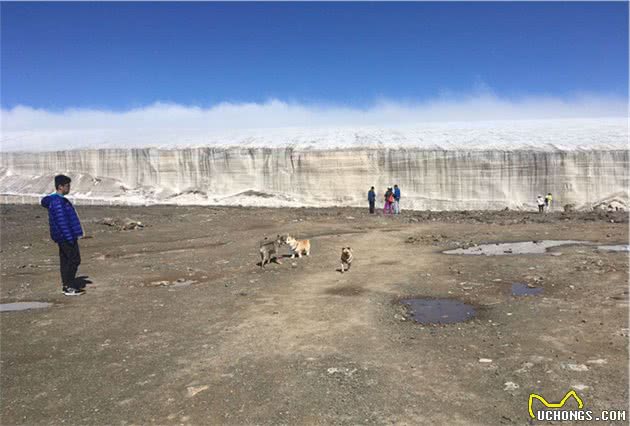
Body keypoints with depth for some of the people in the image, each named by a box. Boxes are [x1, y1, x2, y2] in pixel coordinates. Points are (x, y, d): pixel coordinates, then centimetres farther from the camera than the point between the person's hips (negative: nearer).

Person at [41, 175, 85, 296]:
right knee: (74, 260, -6)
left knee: (65, 260, 14)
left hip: (62, 237, 10)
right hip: (65, 236, -10)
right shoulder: (58, 202, -18)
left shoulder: (59, 200, 14)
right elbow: (62, 221, -22)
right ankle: (69, 287, -2)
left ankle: (66, 285, 21)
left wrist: (73, 235, 21)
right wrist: (70, 237, -20)